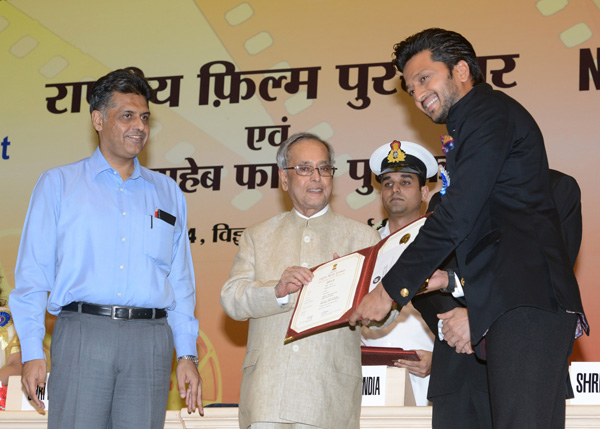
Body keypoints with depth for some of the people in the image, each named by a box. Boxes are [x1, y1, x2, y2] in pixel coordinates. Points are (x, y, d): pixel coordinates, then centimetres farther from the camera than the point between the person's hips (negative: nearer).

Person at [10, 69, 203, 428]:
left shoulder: (168, 193, 18)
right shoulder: (58, 185, 11)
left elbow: (181, 283, 15)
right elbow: (32, 273, 5)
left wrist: (188, 354, 7)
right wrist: (32, 351, -4)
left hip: (151, 342, 2)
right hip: (82, 333, -2)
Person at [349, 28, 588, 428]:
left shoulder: (489, 111, -1)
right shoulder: (479, 121, 29)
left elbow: (456, 216, -10)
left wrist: (391, 289, -6)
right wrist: (446, 278, 18)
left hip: (525, 304, -10)